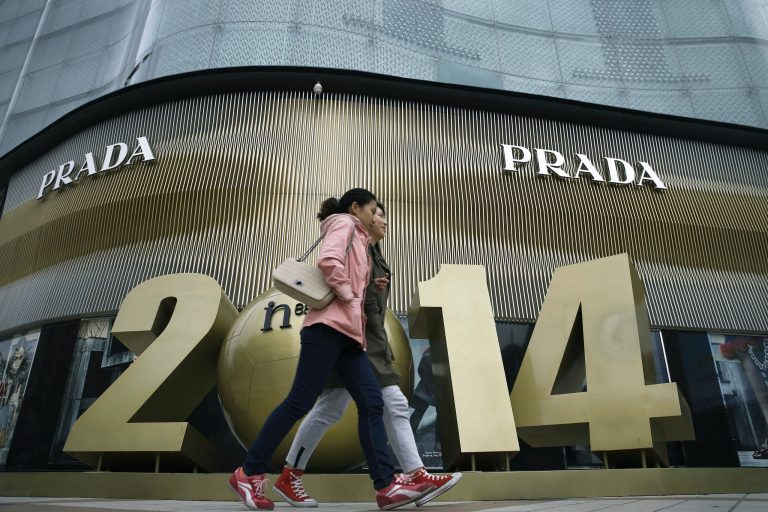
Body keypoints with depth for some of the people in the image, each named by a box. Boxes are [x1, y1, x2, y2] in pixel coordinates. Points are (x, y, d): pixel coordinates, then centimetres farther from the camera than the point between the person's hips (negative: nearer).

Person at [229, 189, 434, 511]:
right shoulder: (344, 223, 3)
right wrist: (349, 296, -10)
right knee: (300, 402, -8)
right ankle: (248, 473, 4)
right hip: (329, 325, -10)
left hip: (346, 332, 10)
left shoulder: (357, 240, 30)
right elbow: (328, 261, -17)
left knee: (371, 404, -1)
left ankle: (386, 486, -2)